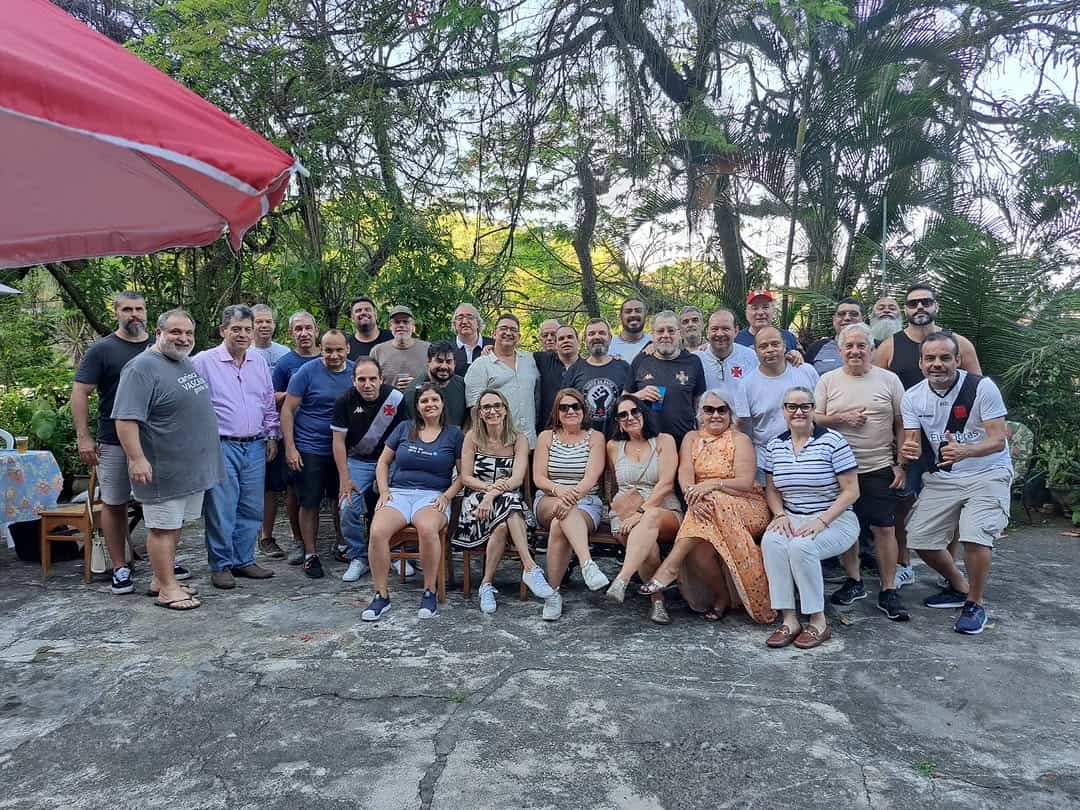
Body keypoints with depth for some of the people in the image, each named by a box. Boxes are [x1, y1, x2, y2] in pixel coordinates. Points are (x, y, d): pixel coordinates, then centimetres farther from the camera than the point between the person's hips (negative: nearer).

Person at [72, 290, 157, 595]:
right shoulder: (102, 350, -3)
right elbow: (80, 393, -5)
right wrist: (83, 437, -11)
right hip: (113, 443, -3)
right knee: (114, 504, 5)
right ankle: (120, 568, 15)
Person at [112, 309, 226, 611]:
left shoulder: (187, 363, 13)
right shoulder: (142, 368, -15)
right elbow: (125, 418, -21)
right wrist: (137, 459, -26)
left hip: (192, 467, 9)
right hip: (164, 469, -9)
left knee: (175, 525, 15)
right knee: (162, 527, 1)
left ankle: (161, 580, 26)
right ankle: (168, 589, 9)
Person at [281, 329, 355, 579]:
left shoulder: (356, 371, 1)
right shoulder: (308, 372, -9)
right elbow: (287, 409, -7)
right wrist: (290, 448, -13)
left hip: (343, 449, 3)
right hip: (309, 450, -3)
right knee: (310, 503, 3)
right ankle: (310, 554, 15)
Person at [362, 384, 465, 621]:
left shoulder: (454, 434, 11)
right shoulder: (404, 429, 15)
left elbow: (462, 473, 8)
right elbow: (383, 462, 17)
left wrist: (447, 496, -6)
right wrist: (384, 491, 3)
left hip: (432, 496, -2)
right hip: (398, 493, 2)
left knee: (427, 529, -38)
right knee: (377, 532, -30)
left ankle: (429, 593, -19)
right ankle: (381, 595, -14)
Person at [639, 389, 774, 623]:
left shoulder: (740, 440, 4)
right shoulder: (692, 438, 14)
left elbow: (745, 483, -9)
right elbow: (685, 473, -3)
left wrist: (712, 484, -26)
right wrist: (692, 494, -26)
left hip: (745, 509, -2)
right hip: (702, 508, 3)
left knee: (711, 503, -36)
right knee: (697, 547, -29)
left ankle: (670, 567, -31)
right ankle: (722, 595, -6)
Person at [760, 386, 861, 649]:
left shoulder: (832, 441, -8)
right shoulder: (775, 446, 7)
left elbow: (851, 491, -9)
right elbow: (772, 489, 14)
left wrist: (821, 521, -19)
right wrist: (780, 514, -7)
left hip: (835, 520, -4)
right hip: (792, 519, 4)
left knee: (801, 545, -33)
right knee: (771, 540, -28)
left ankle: (819, 622, -15)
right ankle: (789, 620, -21)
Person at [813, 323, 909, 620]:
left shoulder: (889, 380, 3)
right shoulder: (828, 381, 5)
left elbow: (902, 425, 4)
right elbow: (813, 419, 2)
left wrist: (901, 464, -2)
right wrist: (842, 419, -14)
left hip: (879, 468, -1)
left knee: (884, 528, -2)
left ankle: (888, 591, 10)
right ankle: (854, 581, 26)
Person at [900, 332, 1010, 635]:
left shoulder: (982, 387, -17)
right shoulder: (912, 397, -5)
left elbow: (999, 440, -21)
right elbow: (912, 443, -5)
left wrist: (965, 452, -41)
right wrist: (907, 451, -31)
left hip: (988, 473, -4)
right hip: (942, 477, 5)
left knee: (975, 536, -23)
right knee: (920, 538, 1)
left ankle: (975, 604, 2)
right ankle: (959, 587, 29)